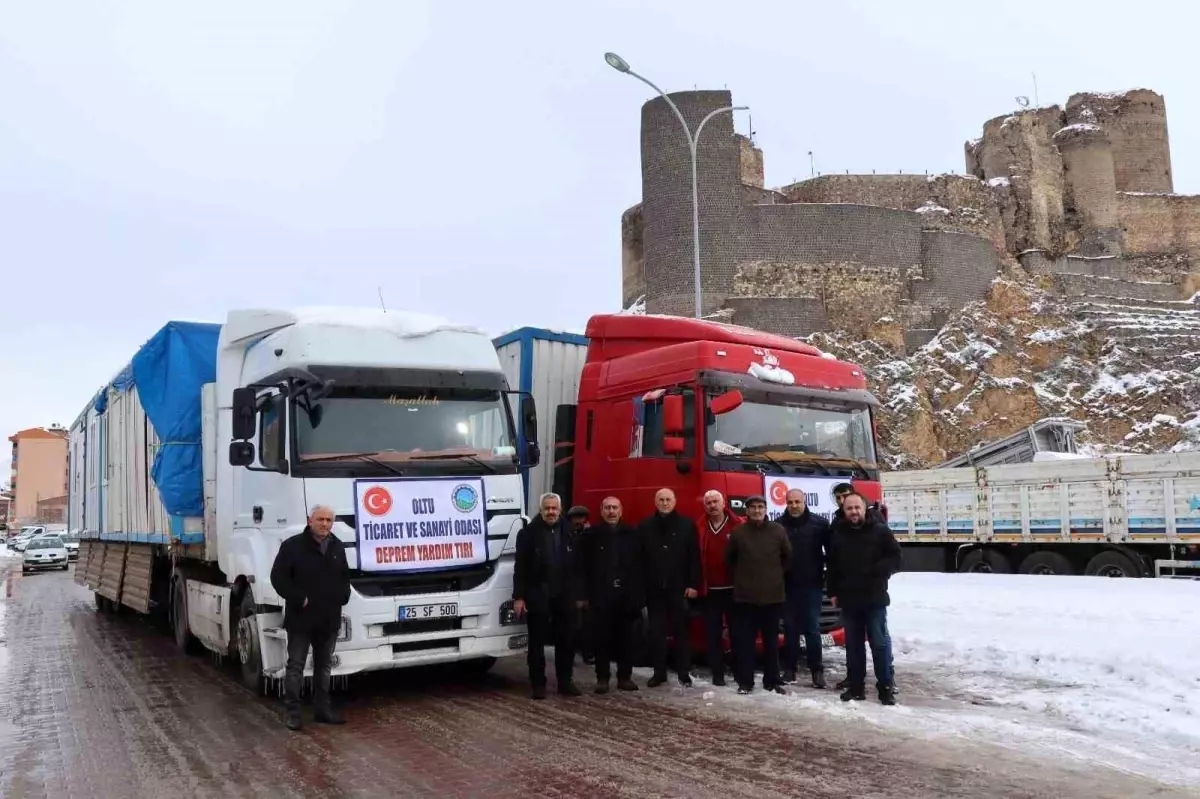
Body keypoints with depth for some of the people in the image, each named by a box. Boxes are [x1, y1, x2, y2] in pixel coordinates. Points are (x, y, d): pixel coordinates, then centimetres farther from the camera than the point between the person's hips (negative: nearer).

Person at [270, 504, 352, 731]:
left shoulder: (337, 547, 10)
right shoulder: (292, 546, -8)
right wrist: (299, 599, -16)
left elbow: (345, 577, 23)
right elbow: (278, 577, -11)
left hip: (329, 619, 6)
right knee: (295, 666, 0)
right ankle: (292, 712, 7)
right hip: (301, 618, -5)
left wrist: (342, 597, 6)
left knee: (324, 666, 13)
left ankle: (322, 709, 21)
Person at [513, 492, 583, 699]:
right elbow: (520, 568, -6)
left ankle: (565, 681, 19)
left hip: (564, 596, 3)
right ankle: (538, 684, 14)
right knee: (537, 642, 5)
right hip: (537, 596, -2)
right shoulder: (528, 533, -4)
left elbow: (578, 566, 5)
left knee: (566, 641, 8)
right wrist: (518, 596, -10)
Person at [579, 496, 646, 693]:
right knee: (601, 638, 2)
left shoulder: (633, 535, 7)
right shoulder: (591, 535, 2)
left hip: (627, 595, 1)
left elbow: (641, 566, 5)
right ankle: (602, 678, 10)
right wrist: (585, 594, -6)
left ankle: (625, 676, 16)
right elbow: (584, 567, 0)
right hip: (600, 595, -1)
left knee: (626, 638, 6)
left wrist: (640, 593, -2)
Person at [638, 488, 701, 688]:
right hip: (654, 588, 2)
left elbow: (694, 557, -1)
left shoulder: (687, 525, 1)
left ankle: (684, 672, 12)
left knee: (681, 630, 4)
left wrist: (693, 584, -7)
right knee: (656, 632, 6)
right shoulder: (645, 527, 6)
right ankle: (659, 672, 15)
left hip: (679, 587, -2)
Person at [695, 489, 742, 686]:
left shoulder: (738, 525, -3)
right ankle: (717, 673, 13)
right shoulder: (699, 528, 4)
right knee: (713, 633, 6)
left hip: (734, 588, -2)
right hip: (709, 590, 2)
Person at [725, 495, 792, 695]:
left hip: (772, 595, 1)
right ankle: (745, 681, 10)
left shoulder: (778, 531, 0)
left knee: (771, 641, 8)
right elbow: (729, 559, 12)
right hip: (745, 596, 0)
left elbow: (788, 557, 12)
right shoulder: (738, 532, -1)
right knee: (744, 640, 2)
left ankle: (772, 680, 18)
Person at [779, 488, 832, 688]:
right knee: (790, 628, 8)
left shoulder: (819, 524, -1)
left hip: (812, 585, -1)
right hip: (787, 586, 2)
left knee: (812, 628, 1)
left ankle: (817, 670, 7)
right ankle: (789, 668, 15)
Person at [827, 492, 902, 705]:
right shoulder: (837, 533, 7)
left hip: (875, 598, -3)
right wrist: (833, 592, 9)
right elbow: (832, 565, 13)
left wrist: (877, 571, -14)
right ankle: (855, 686, 18)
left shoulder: (880, 530, -3)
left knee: (880, 643, -1)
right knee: (853, 645, 10)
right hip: (848, 599, 3)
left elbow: (895, 557, -1)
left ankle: (886, 687, 7)